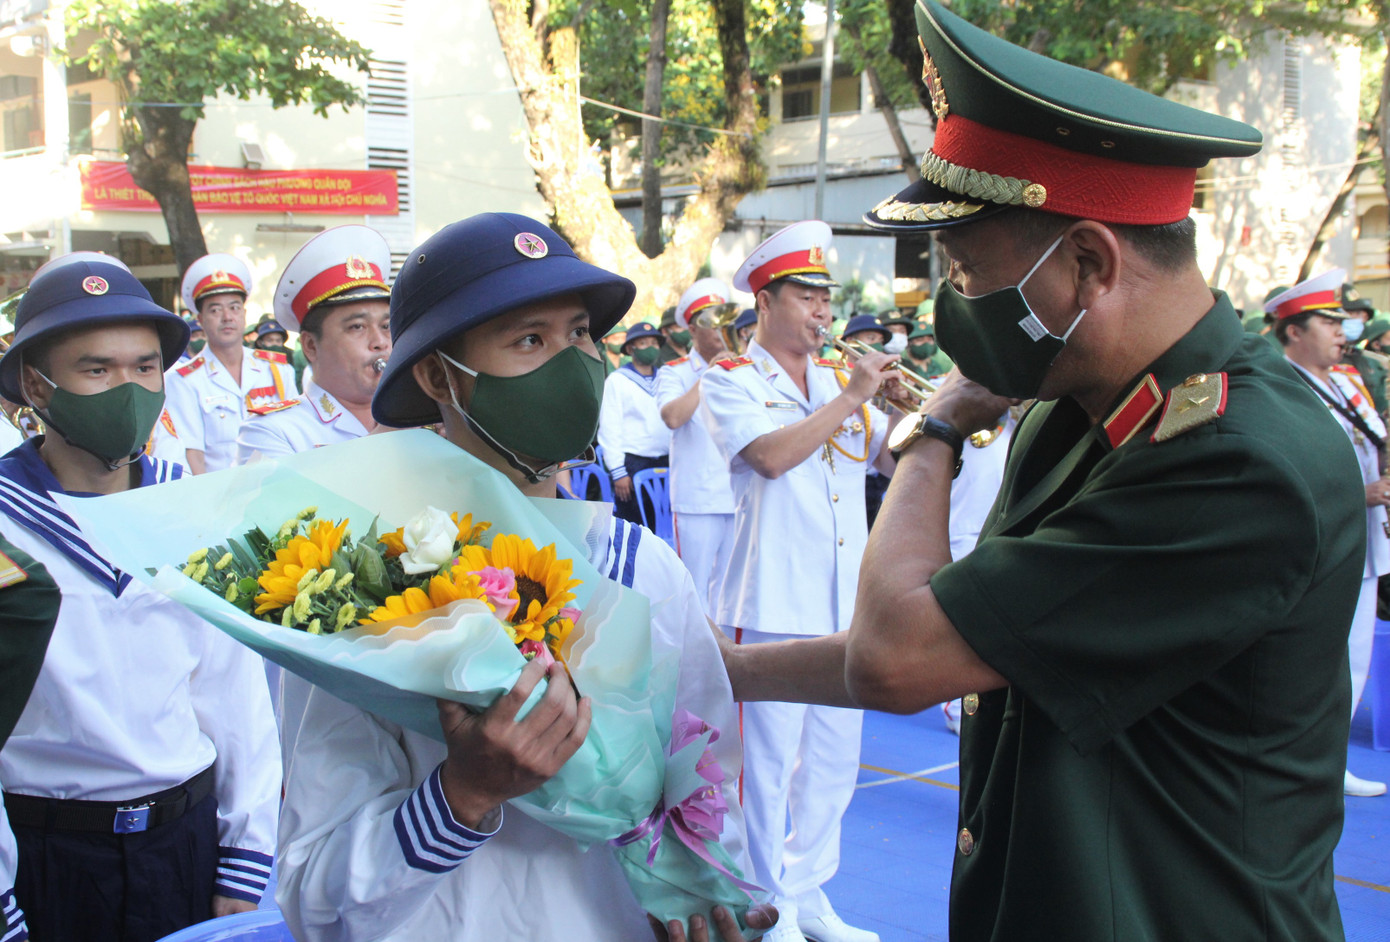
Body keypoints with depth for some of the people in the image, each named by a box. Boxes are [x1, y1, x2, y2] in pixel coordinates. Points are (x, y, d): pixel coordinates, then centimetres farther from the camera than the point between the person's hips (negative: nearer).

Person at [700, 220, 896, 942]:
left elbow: (896, 461, 10)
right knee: (768, 761, 1)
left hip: (843, 603, 6)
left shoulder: (841, 381, 14)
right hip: (773, 604, -6)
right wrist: (851, 398, -17)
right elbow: (771, 455, -20)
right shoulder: (731, 380, -2)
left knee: (834, 760, 13)